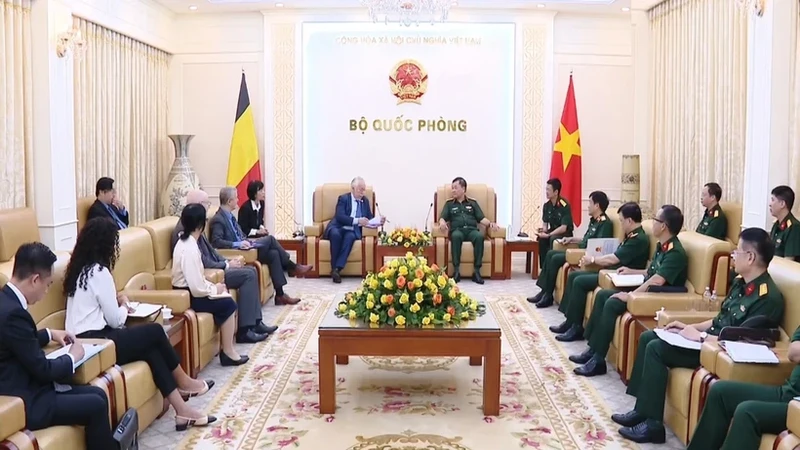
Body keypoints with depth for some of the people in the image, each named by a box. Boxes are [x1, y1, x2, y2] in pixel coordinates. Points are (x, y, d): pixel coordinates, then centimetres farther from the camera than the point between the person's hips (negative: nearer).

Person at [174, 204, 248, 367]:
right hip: (188, 297, -10)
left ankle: (227, 348, 11)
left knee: (227, 299, 8)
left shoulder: (185, 242, 6)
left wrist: (212, 286, 0)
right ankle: (228, 352, 3)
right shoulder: (189, 248, -25)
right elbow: (197, 288, -27)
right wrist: (214, 288, -10)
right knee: (228, 304, -7)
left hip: (187, 291, 10)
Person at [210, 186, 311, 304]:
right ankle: (293, 267, -5)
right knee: (270, 239, -18)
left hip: (242, 249, 9)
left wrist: (247, 241, 3)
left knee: (273, 253, -10)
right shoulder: (218, 220, -14)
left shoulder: (228, 215, 15)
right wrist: (238, 244, -28)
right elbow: (216, 242, -24)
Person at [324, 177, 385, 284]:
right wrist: (357, 220, -22)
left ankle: (337, 269, -41)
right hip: (338, 228, -3)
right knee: (335, 234, -38)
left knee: (350, 237, -34)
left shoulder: (365, 201, 16)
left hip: (352, 231, 3)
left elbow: (370, 218, 18)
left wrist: (379, 221, -5)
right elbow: (339, 216, -13)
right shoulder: (343, 198, 1)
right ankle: (333, 268, -29)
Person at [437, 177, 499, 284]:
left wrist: (490, 223, -4)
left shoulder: (473, 202, 22)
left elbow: (481, 218, 16)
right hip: (457, 230, -1)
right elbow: (442, 218, 10)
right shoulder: (449, 203, 21)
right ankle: (456, 270, -37)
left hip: (471, 230, 1)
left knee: (479, 236, -35)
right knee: (456, 236, -39)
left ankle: (476, 271, -34)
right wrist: (442, 223, -14)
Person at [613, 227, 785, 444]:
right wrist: (691, 327, 6)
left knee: (656, 348, -20)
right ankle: (642, 408, 6)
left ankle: (652, 423, -13)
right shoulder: (741, 282, 7)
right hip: (711, 337, 10)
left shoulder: (768, 297, -22)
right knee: (648, 337, 5)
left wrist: (700, 337, -20)